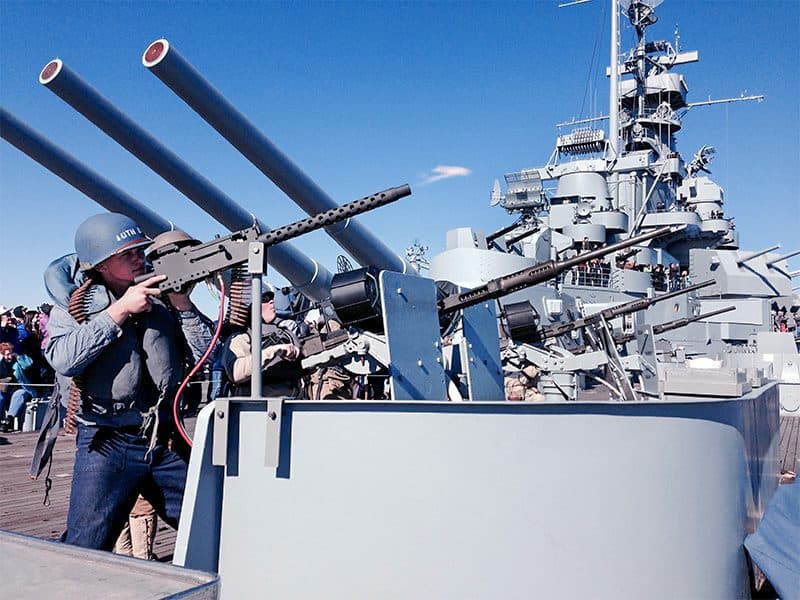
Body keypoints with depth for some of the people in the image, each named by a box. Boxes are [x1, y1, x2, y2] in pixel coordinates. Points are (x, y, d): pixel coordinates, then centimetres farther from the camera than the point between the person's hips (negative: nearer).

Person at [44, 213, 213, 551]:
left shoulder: (161, 297, 6)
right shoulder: (73, 305, 2)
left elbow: (207, 352, 3)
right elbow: (62, 359, -17)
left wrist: (183, 304, -9)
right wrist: (119, 310, -16)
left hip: (167, 443, 3)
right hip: (107, 445, -2)